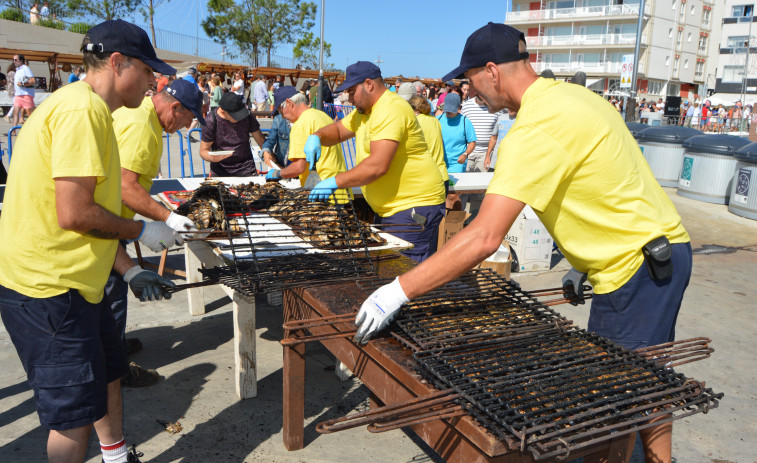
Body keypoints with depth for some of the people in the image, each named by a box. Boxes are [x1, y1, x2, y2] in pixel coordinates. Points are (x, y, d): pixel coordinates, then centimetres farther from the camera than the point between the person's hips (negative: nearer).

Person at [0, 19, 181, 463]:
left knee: (108, 374, 24)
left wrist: (131, 271, 13)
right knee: (77, 416, 2)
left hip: (75, 282, 11)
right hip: (48, 289, -11)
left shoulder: (90, 109, 14)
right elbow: (74, 214, -26)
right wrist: (142, 231, -10)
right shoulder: (83, 109, -20)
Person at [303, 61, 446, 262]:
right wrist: (316, 137, 4)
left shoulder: (391, 110, -18)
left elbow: (378, 165, -28)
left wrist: (336, 182, -24)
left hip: (414, 207, -10)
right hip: (389, 209, 10)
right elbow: (338, 130, 26)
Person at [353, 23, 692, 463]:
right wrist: (584, 264, 18)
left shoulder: (537, 128, -24)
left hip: (636, 268, -10)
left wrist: (398, 292, -27)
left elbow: (484, 237, -31)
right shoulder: (574, 95, 7)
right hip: (664, 249, 10)